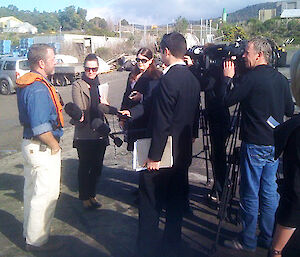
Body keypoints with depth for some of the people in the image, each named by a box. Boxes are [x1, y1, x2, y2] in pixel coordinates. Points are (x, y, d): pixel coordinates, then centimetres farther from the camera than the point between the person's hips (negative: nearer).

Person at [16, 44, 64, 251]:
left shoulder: (28, 84, 10)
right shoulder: (38, 88, -22)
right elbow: (41, 128, -28)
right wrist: (55, 146, -14)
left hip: (31, 145, 11)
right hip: (43, 148, -11)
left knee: (33, 191, 21)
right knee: (46, 194, 1)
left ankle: (30, 233, 38)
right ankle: (37, 240, 15)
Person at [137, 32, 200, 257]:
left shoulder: (168, 80, -19)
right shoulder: (193, 79, 7)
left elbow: (162, 123, -21)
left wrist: (154, 156, -16)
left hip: (165, 153, -9)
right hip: (183, 153, 9)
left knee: (150, 205, 5)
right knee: (176, 204, 18)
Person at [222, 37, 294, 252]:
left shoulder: (252, 77, -14)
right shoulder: (281, 79, 7)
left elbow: (227, 100, -9)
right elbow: (290, 111, 14)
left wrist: (228, 78, 3)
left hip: (255, 144, -7)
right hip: (275, 145, 7)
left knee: (250, 194, 3)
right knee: (270, 191, 15)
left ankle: (248, 241, 14)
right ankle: (268, 238, 26)